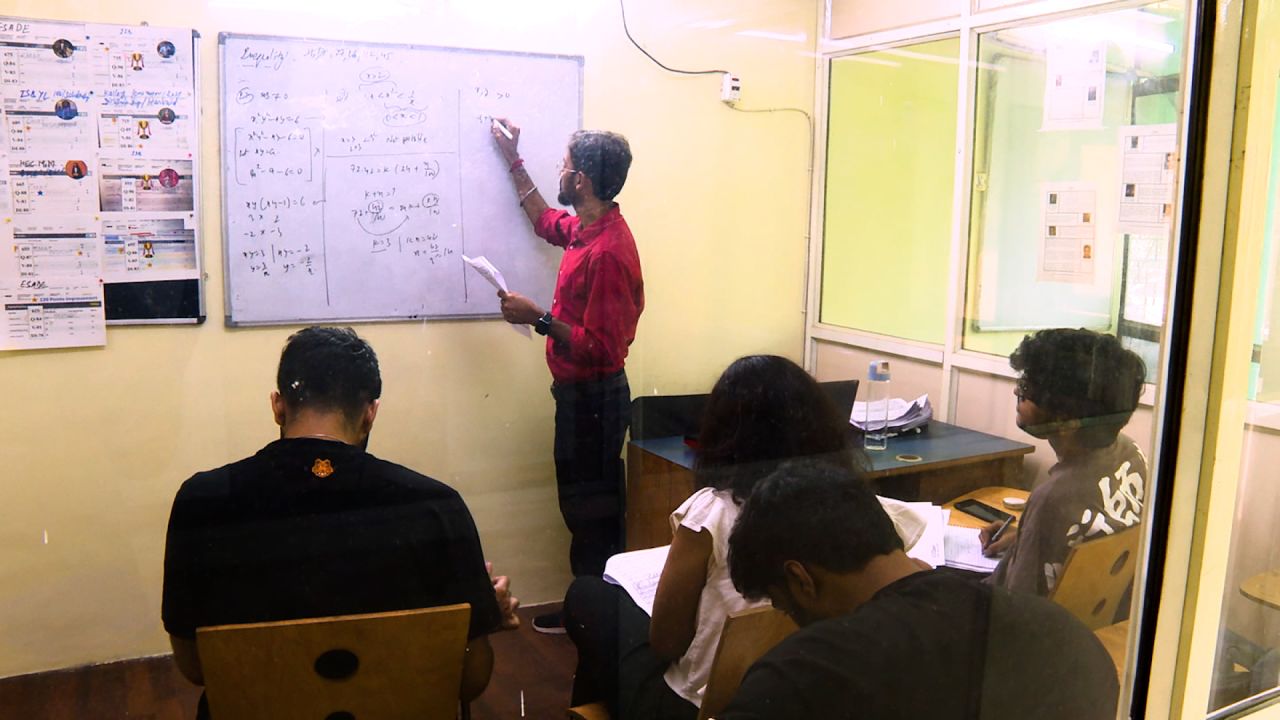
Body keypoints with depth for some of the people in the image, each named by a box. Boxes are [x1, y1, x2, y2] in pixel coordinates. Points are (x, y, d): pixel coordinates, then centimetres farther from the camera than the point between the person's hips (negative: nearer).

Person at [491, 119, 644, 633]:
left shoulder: (608, 251, -25)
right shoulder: (586, 228, 4)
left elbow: (602, 349, -27)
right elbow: (544, 221, 28)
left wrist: (537, 319, -23)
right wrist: (513, 161, 27)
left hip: (593, 397, -10)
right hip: (579, 392, 10)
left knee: (591, 511, 3)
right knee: (584, 503, 18)